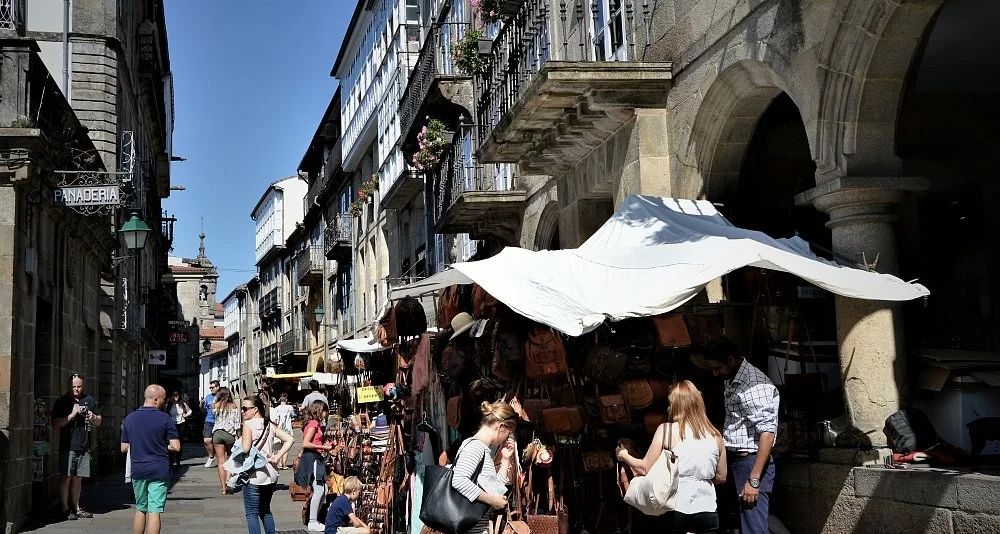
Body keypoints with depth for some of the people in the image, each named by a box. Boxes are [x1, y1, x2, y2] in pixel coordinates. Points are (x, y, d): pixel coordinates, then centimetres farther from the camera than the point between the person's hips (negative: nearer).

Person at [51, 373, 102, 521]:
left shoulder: (89, 400, 13)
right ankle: (65, 509, -1)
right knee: (66, 477, -6)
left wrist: (93, 417, -3)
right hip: (68, 446, -4)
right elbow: (55, 424, -9)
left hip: (84, 447, 4)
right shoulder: (62, 402, -1)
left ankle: (76, 508, 17)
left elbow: (99, 422, 20)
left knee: (78, 478, 11)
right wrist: (72, 414, -18)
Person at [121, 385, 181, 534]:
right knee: (154, 512, -3)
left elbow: (124, 448, 8)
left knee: (140, 509, 19)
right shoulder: (165, 419, -9)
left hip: (138, 470, 4)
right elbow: (176, 447, -11)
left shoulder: (130, 418, 4)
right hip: (159, 471, -4)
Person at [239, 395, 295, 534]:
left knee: (252, 513, -1)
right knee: (265, 510, 20)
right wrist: (277, 456, 2)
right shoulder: (270, 425, 9)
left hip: (254, 475, -7)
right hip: (270, 474, 7)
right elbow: (290, 439, 4)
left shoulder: (248, 424, -10)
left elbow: (245, 449, -17)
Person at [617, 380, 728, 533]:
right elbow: (721, 477, 14)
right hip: (706, 512, 2)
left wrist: (624, 456, 17)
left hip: (674, 509, -2)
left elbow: (646, 469, -1)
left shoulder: (666, 430, -4)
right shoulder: (715, 436, 6)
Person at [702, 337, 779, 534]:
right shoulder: (732, 381, 14)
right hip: (734, 461, 9)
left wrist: (754, 480, -23)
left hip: (751, 463, -9)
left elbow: (767, 433, -21)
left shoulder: (756, 386, -17)